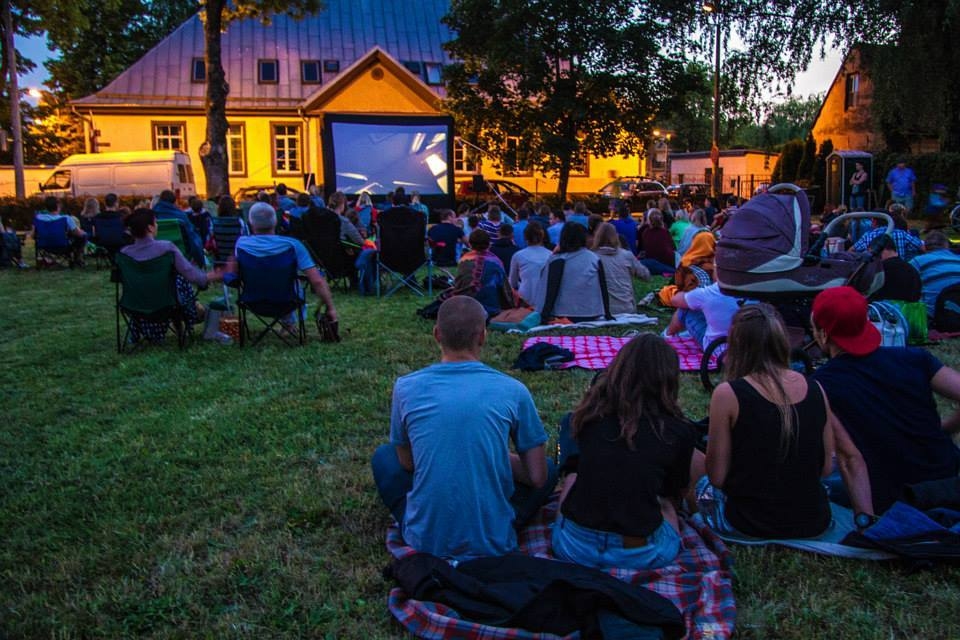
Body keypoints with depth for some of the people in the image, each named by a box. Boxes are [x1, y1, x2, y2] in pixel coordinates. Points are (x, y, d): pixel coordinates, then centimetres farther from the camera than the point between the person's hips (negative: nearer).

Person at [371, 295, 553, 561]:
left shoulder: (406, 387, -5)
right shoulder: (512, 391, -8)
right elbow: (537, 478, -2)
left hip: (424, 539, 1)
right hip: (494, 542, -1)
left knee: (383, 457, 26)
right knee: (548, 469, 23)